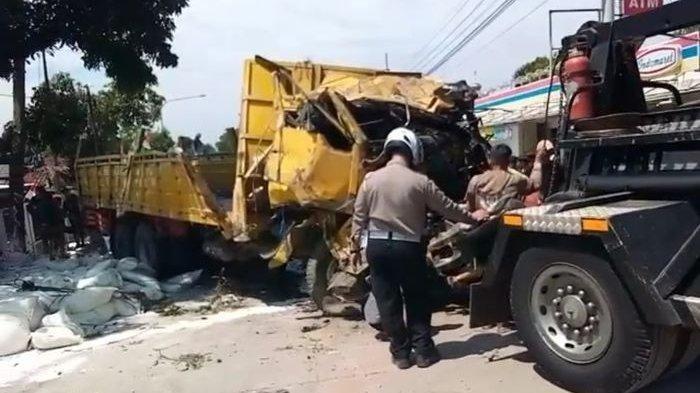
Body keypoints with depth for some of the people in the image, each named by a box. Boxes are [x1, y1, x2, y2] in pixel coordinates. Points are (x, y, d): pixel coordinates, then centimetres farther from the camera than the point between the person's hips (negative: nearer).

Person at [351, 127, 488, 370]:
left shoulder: (371, 179, -1)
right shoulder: (420, 181, -6)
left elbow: (359, 217, 4)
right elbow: (447, 208, 4)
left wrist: (355, 244, 16)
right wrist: (472, 217, 20)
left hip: (377, 245, 2)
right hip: (407, 247, -1)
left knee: (388, 301, 9)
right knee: (417, 300, 13)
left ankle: (401, 353, 17)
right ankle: (424, 351, 18)